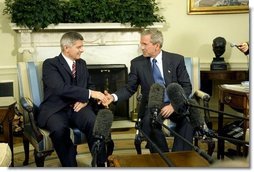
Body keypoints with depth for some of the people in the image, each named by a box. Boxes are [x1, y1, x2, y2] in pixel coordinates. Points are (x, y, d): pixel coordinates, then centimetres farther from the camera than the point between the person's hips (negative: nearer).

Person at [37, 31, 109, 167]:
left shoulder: (82, 63, 16)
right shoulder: (50, 64, -5)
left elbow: (90, 85, 19)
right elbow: (61, 88, -20)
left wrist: (85, 100, -5)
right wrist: (89, 94, -23)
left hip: (77, 107, 4)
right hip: (56, 109, -3)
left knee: (94, 123, -29)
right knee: (59, 129, -37)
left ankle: (101, 163, -18)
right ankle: (70, 165, -18)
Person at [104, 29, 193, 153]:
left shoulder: (176, 60, 1)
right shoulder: (137, 63, 4)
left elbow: (187, 87, 0)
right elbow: (130, 88, 7)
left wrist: (173, 105, -16)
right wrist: (114, 97, -14)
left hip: (175, 105, 0)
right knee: (148, 122, -34)